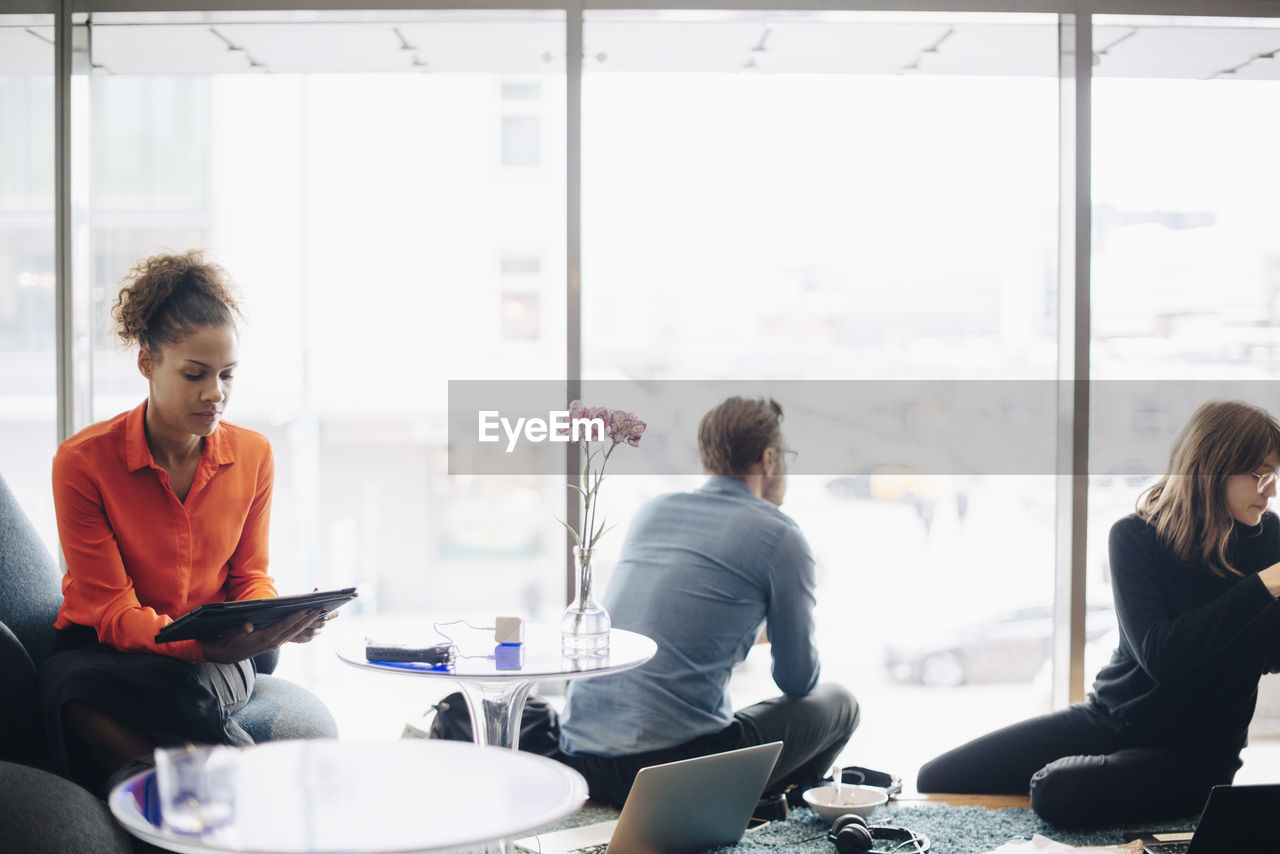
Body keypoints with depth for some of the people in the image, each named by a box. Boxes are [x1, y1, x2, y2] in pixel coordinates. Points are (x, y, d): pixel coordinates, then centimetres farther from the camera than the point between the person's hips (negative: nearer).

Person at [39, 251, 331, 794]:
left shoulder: (253, 455, -1)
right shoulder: (82, 461, -12)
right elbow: (112, 613, -15)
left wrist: (278, 620, -17)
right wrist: (205, 644, -35)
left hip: (213, 660, 1)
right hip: (100, 651, -1)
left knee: (170, 689, -37)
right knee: (76, 693, -38)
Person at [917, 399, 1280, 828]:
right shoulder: (1135, 536, -7)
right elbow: (1160, 654, -20)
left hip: (1193, 752, -2)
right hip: (1109, 718, 2)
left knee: (1058, 792, -32)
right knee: (936, 779, -7)